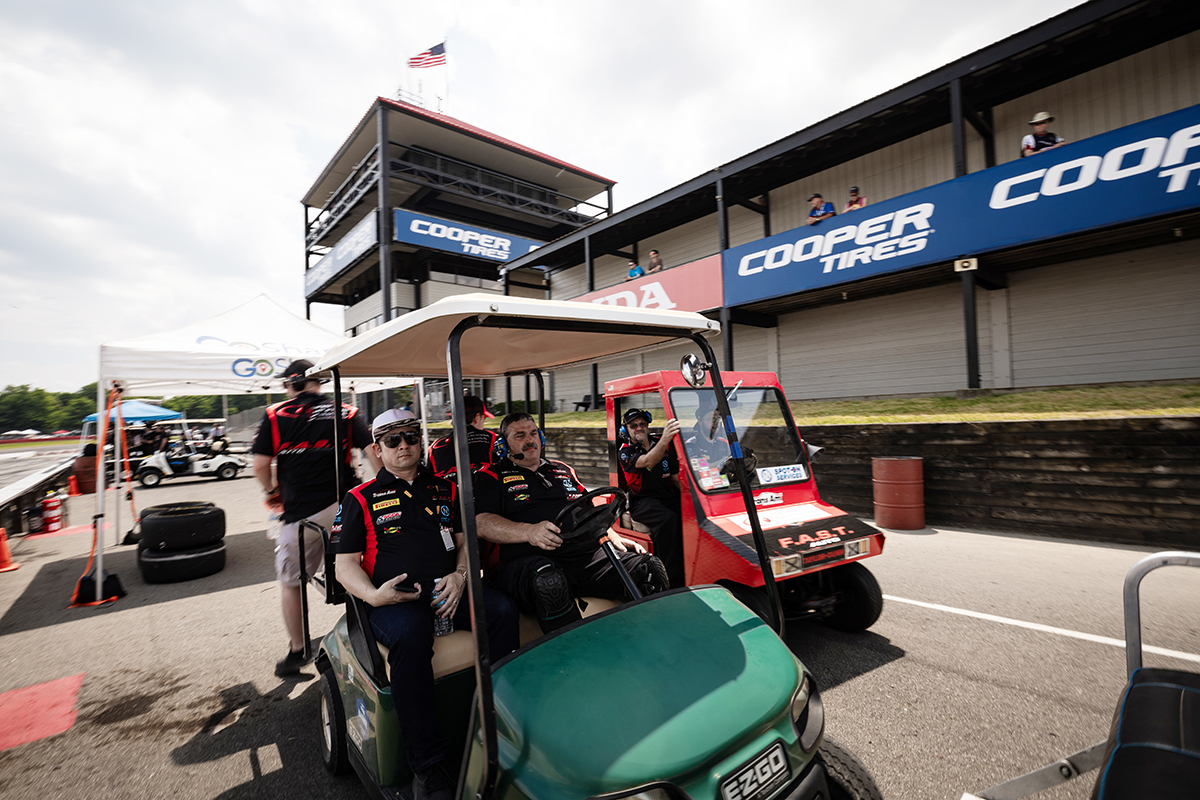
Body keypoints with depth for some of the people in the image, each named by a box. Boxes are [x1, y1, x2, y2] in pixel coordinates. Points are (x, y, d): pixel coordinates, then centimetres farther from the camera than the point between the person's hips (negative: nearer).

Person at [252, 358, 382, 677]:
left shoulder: (275, 415, 1)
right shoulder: (346, 413, 4)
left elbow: (261, 464, -2)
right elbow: (374, 452, -5)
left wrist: (272, 491, 18)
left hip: (300, 511, -2)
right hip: (343, 506, 2)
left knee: (290, 582, 17)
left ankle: (296, 652, 26)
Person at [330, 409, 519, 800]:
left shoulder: (445, 489, 19)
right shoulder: (361, 498, 11)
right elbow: (344, 562, 7)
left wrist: (460, 575, -5)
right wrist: (372, 595, -12)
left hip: (448, 589, 3)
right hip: (394, 597, -2)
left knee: (503, 611, -25)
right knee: (409, 634, -36)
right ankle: (427, 766, -23)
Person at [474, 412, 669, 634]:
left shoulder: (563, 471, 29)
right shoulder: (492, 476, 12)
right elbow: (482, 523, -4)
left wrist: (615, 539, 13)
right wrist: (529, 531, -21)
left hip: (588, 553, 5)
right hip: (530, 560, -4)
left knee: (651, 568, -18)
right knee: (548, 581, -41)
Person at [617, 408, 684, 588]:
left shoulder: (665, 446, 13)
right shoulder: (625, 452, -1)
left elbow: (676, 477, 13)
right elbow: (647, 462, -23)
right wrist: (665, 439, -42)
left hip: (669, 497, 4)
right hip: (643, 502, -4)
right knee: (668, 519, -35)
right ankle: (673, 581, -30)